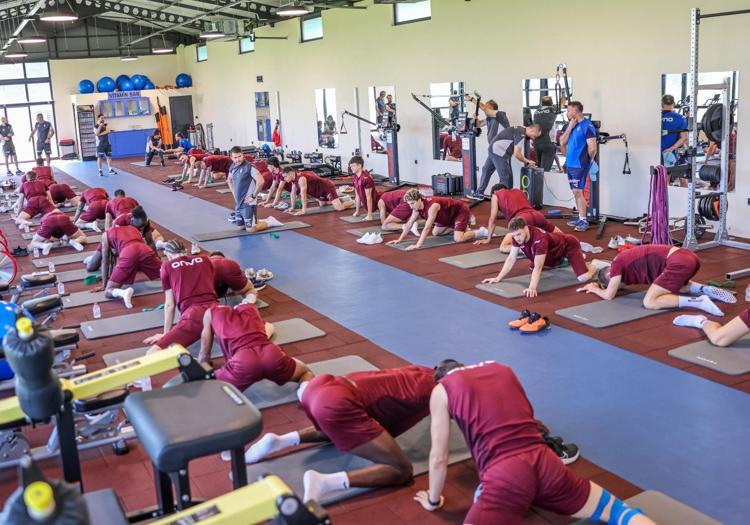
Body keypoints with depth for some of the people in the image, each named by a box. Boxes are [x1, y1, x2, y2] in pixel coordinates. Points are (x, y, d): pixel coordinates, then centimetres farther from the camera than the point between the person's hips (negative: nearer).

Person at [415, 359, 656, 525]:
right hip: (545, 462, 5)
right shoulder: (503, 370, 25)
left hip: (504, 476, -5)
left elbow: (439, 457, 15)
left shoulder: (442, 390, 12)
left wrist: (433, 501, 31)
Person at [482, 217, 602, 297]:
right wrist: (498, 278, -15)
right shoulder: (517, 236, -22)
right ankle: (565, 260, 37)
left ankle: (596, 265, 12)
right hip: (555, 251, 8)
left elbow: (538, 267, -48)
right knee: (531, 266, 25)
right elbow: (511, 259, -12)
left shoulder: (540, 239, -44)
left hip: (569, 244, -8)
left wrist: (532, 288, -59)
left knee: (583, 278, -24)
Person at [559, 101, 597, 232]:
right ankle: (580, 218, 19)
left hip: (580, 165, -8)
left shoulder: (587, 126, -12)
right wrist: (570, 127, -2)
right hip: (570, 164, 8)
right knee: (576, 192, 12)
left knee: (578, 192, -9)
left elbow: (592, 148, -15)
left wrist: (588, 160, 2)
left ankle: (584, 221, -4)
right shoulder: (570, 125, 13)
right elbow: (562, 143, 7)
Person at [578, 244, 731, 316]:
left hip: (679, 263, -10)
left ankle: (699, 302, -20)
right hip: (689, 257, 10)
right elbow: (623, 282, 44)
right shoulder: (626, 260, 27)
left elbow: (609, 295, 7)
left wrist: (594, 289, 26)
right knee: (673, 286, 39)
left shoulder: (617, 263, 2)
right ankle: (707, 290, 14)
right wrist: (597, 285, 35)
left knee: (650, 302, -8)